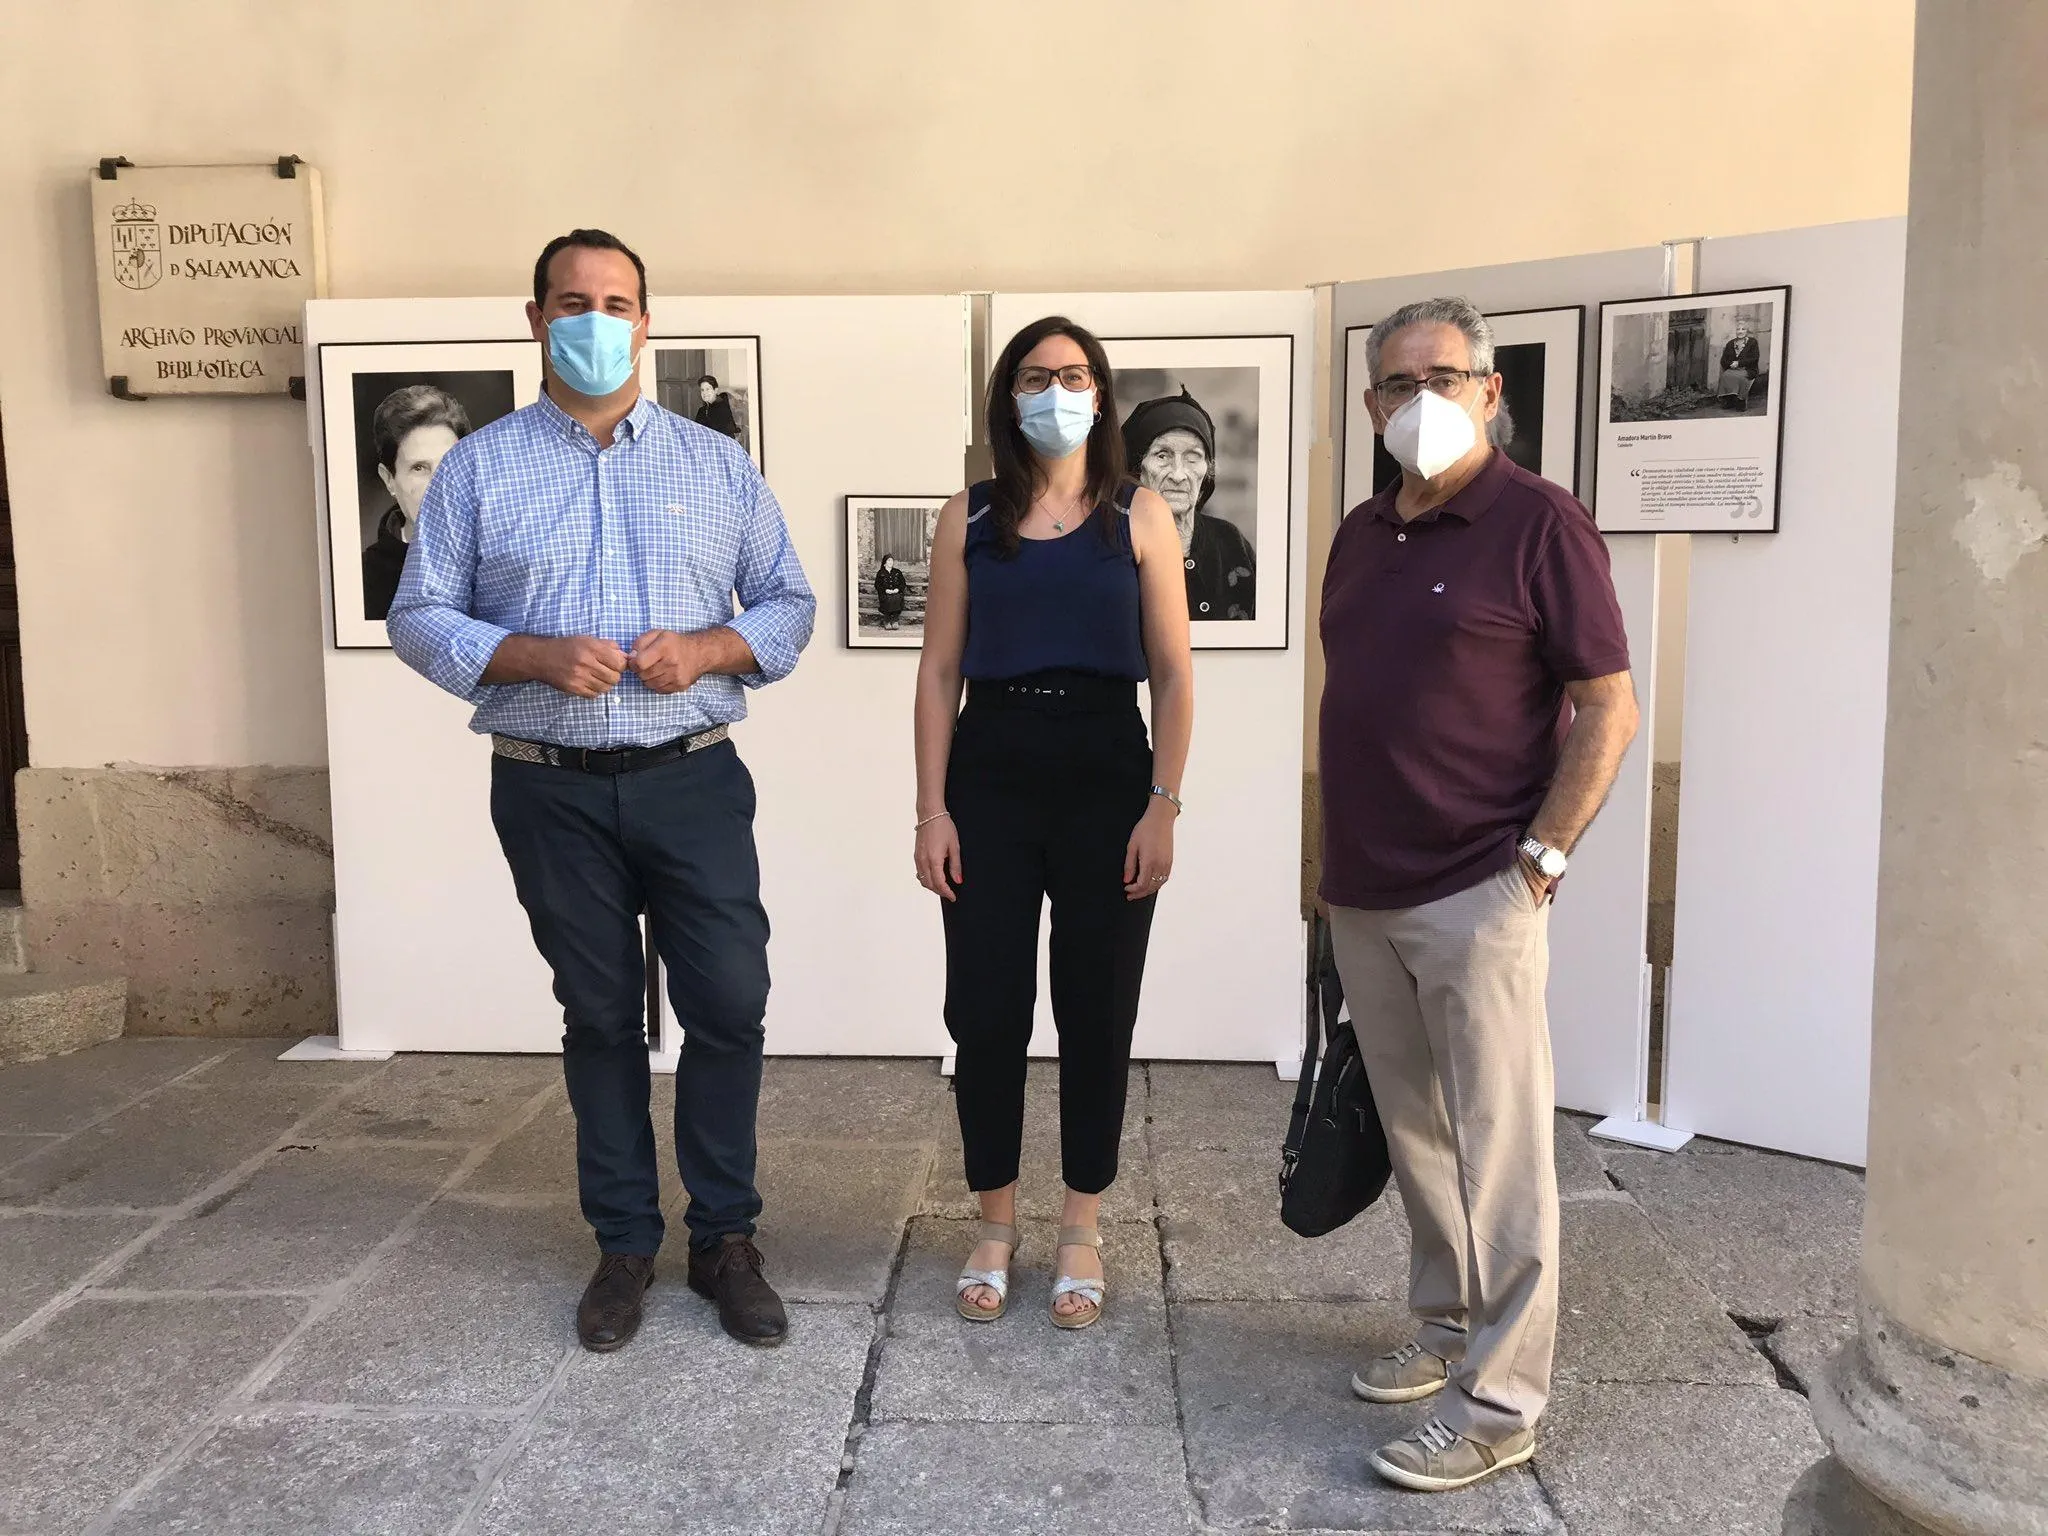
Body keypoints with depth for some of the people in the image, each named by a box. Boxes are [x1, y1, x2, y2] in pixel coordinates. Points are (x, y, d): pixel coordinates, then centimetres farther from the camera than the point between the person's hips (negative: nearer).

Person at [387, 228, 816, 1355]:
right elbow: (418, 619, 3)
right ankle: (624, 1243, 24)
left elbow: (789, 604, 9)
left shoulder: (717, 464, 7)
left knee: (728, 1006, -1)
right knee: (599, 1017, 10)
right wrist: (535, 657, -15)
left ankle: (724, 1239, 16)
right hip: (552, 793, 0)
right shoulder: (480, 468, 4)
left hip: (694, 783, 0)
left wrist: (709, 649, -11)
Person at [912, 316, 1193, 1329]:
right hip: (991, 772, 1)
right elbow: (940, 670, 5)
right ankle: (995, 1226, 22)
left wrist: (1163, 805, -6)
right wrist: (932, 808, -3)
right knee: (985, 1008, 4)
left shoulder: (1138, 517, 5)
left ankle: (1081, 1233, 22)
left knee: (1096, 1009, 6)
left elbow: (1173, 675, 2)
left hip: (1106, 774, 0)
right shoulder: (970, 519, 7)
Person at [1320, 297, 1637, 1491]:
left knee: (1498, 1149, 0)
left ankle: (1499, 1405, 9)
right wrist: (1339, 855, 16)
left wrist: (1539, 859, -13)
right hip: (1363, 896, 7)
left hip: (1477, 898, -7)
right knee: (1417, 1136, 16)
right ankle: (1449, 1329, 33)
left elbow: (1609, 712, -10)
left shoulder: (1539, 524, -8)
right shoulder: (1364, 534, 13)